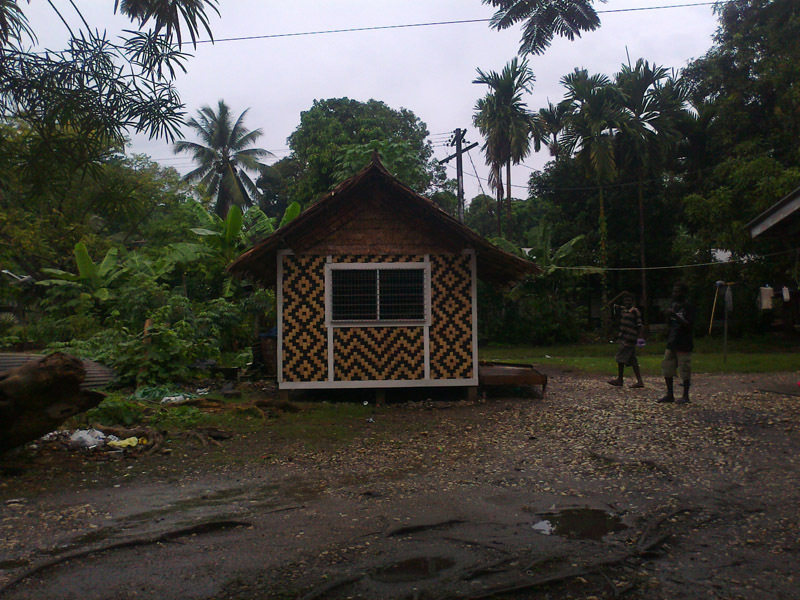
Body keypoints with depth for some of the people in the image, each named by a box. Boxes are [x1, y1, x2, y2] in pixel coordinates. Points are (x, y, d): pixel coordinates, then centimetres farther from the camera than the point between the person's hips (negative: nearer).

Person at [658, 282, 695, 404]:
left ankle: (685, 396, 10)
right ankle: (670, 395, 16)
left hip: (684, 345, -7)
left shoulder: (688, 307, -9)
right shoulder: (673, 305, 13)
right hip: (672, 343, 7)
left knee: (684, 370, -1)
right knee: (667, 368, 7)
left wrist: (675, 316, -25)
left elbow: (688, 325, -19)